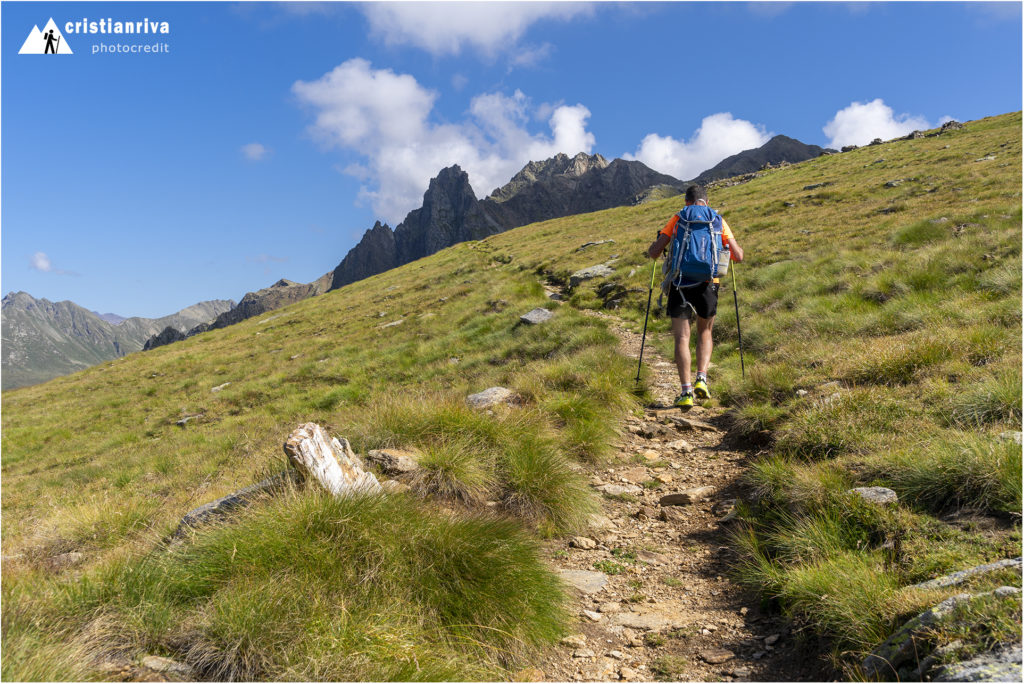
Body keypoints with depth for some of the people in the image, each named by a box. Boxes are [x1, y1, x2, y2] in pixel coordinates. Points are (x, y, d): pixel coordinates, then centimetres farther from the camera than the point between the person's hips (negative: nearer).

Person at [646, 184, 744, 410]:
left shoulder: (677, 220, 7)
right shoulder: (718, 221, 10)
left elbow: (653, 252, 0)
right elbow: (738, 256, 8)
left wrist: (657, 241, 24)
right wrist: (732, 248, 32)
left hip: (680, 283, -1)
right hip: (707, 283, 1)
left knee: (682, 337, 1)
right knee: (705, 332, 22)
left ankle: (686, 391, -9)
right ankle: (701, 380, 6)